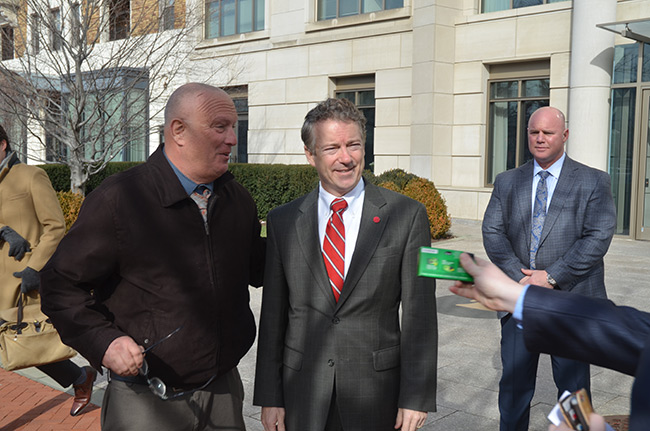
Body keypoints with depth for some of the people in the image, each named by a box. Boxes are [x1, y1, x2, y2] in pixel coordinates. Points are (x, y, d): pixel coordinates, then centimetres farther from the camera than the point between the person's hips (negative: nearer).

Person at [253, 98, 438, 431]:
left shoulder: (407, 215, -5)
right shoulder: (282, 221, 1)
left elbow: (419, 314, -5)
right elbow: (273, 315, 3)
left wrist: (416, 397, -8)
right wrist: (269, 396, 1)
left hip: (376, 394, -1)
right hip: (303, 396, 2)